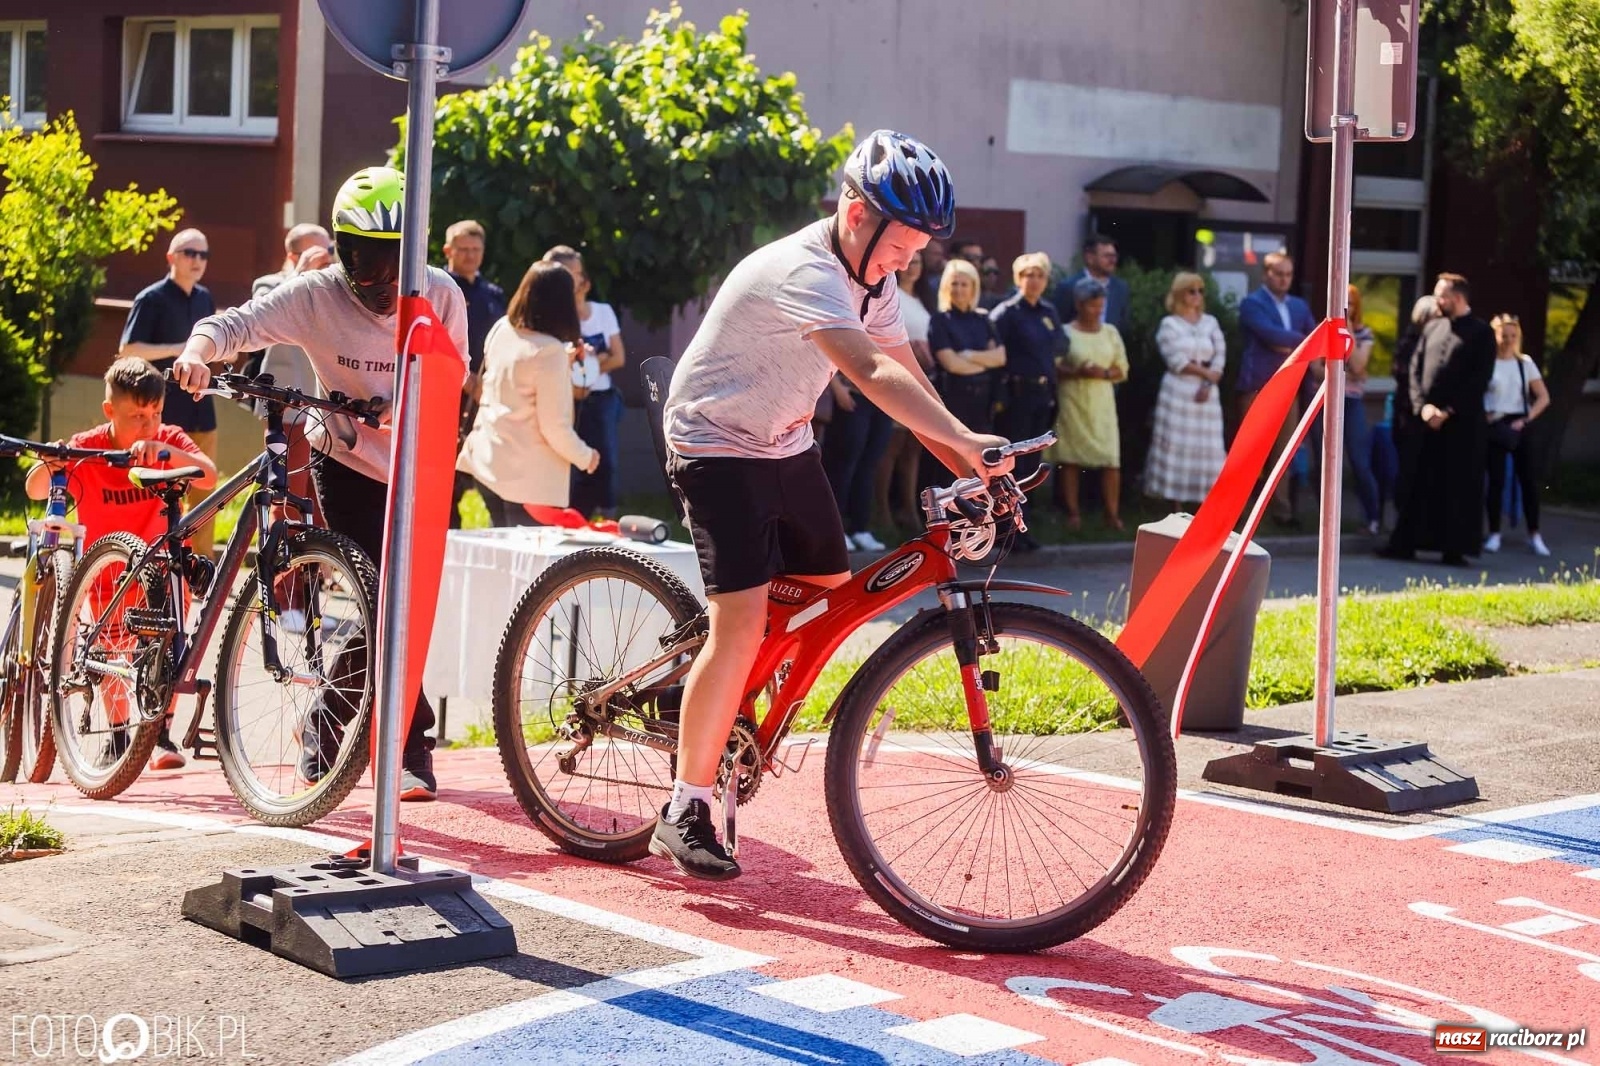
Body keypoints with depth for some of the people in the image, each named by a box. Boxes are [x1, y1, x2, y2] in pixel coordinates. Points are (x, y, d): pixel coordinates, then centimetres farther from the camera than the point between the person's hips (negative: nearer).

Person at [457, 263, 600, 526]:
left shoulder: (500, 331, 3)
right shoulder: (550, 351, -17)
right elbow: (555, 427, -16)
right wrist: (586, 457, 1)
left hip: (486, 463, 7)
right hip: (530, 477, -7)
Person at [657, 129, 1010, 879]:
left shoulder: (869, 280, 1)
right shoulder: (804, 272, -28)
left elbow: (910, 382, -1)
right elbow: (872, 375, -42)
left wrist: (970, 471, -12)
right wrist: (966, 439, -51)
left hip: (784, 445, 9)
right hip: (716, 444, -9)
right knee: (743, 624, -18)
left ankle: (720, 708, 27)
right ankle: (683, 816, -10)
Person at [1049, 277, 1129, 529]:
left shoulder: (1110, 332, 9)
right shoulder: (1065, 333, -1)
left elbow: (1122, 370, 9)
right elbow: (1053, 368, -4)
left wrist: (1104, 373, -10)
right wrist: (1076, 372, -19)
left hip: (1102, 403, 2)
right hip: (1073, 402, -2)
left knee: (1111, 460, -5)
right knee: (1070, 458, 1)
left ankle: (1112, 514, 0)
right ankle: (1073, 513, 9)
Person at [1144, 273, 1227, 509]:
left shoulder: (1210, 322, 12)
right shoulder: (1169, 324, 1)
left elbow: (1220, 357, 4)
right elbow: (1176, 361, -9)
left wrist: (1209, 384, -11)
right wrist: (1205, 372, -6)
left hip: (1206, 393, 3)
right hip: (1177, 392, -3)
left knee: (1206, 447, -1)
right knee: (1177, 445, -5)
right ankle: (1177, 509, -2)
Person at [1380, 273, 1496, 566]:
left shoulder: (1481, 332, -1)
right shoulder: (1431, 328, 14)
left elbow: (1480, 379, -8)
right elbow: (1415, 369, 11)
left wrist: (1448, 411, -13)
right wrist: (1422, 405, -5)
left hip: (1462, 422, -5)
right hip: (1426, 419, 5)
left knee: (1459, 486, 0)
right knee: (1419, 483, 7)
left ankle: (1455, 548, 5)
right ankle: (1404, 543, 11)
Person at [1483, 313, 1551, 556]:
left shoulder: (1525, 363, 6)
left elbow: (1544, 398, 4)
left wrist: (1525, 420, -7)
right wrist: (1482, 417, -16)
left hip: (1519, 426, 2)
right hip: (1494, 426, -2)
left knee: (1528, 479, -1)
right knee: (1496, 480, -2)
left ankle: (1534, 535, 4)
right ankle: (1494, 534, 5)